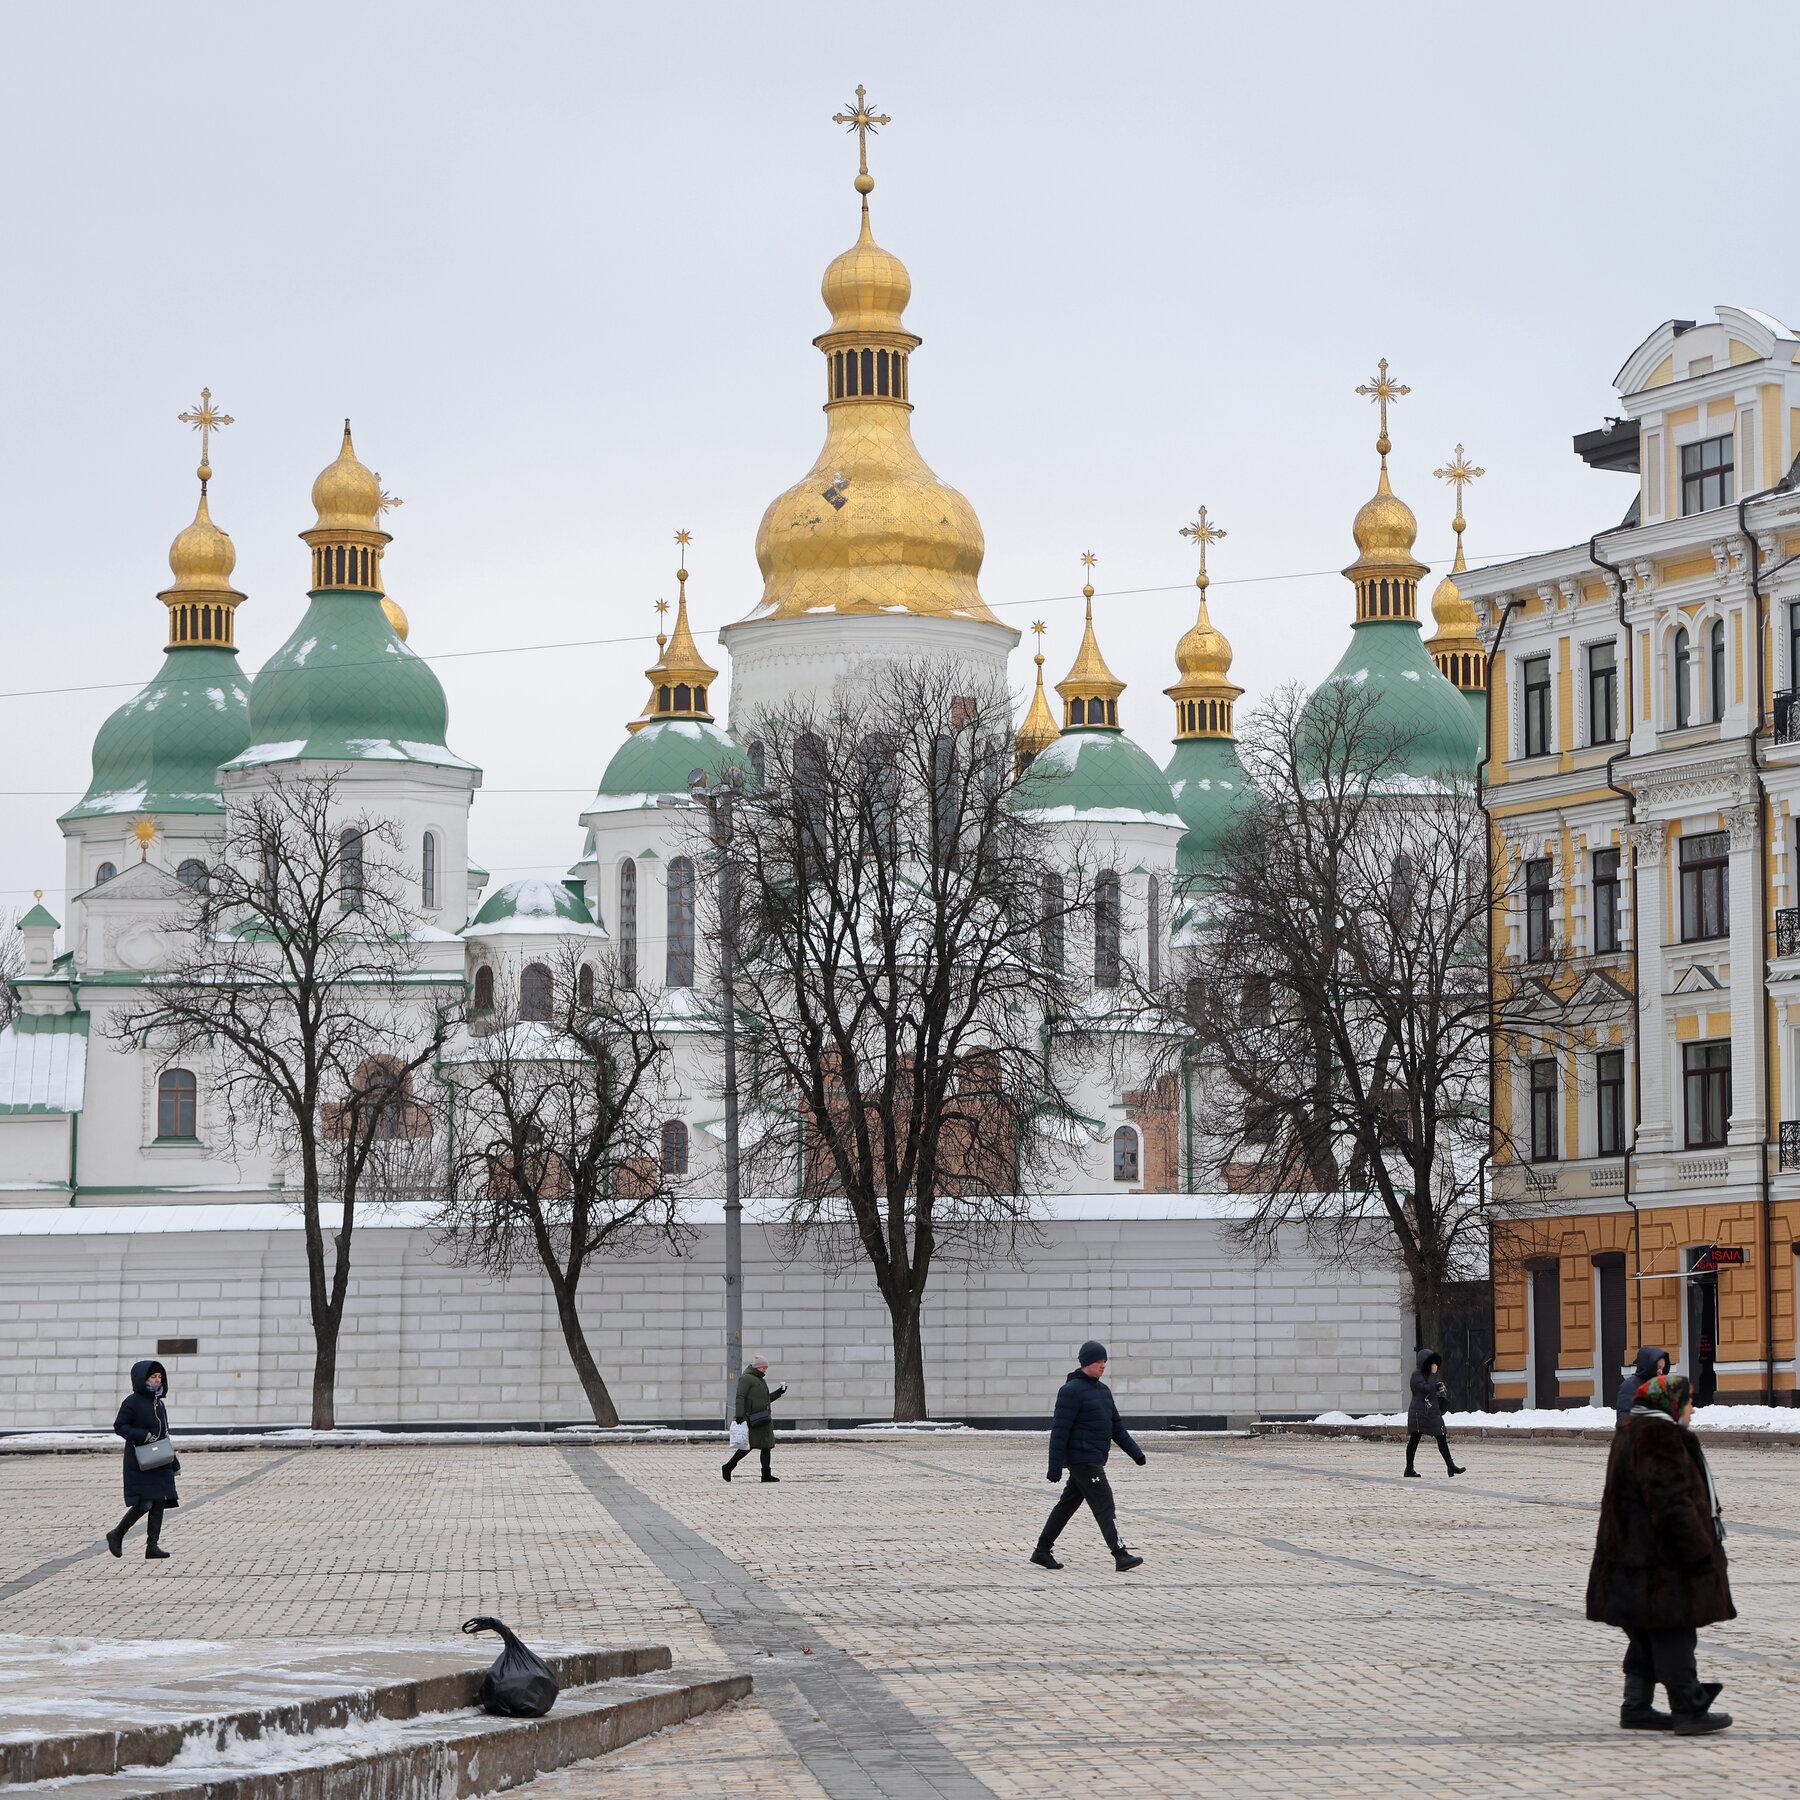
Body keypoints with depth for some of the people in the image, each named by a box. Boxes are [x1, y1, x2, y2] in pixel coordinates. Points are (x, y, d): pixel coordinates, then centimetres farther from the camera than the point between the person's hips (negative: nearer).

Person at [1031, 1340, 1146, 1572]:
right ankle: (1121, 1556, -17)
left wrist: (1135, 1452, 15)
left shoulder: (1103, 1390, 16)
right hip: (1082, 1459, -9)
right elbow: (1059, 1430, -14)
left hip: (1095, 1460, 9)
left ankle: (1042, 1551, 20)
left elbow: (1117, 1426, 22)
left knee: (1068, 1503, 13)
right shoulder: (1072, 1390, -11)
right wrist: (1055, 1466, -16)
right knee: (1104, 1505, -13)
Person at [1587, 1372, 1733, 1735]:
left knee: (1648, 1636, 13)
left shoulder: (1632, 1433, 17)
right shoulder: (1659, 1436, -17)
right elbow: (1672, 1501, -22)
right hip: (1662, 1558, -11)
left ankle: (1637, 1707, 15)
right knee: (1673, 1633, -6)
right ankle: (1689, 1709, -3)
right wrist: (1700, 1551, -19)